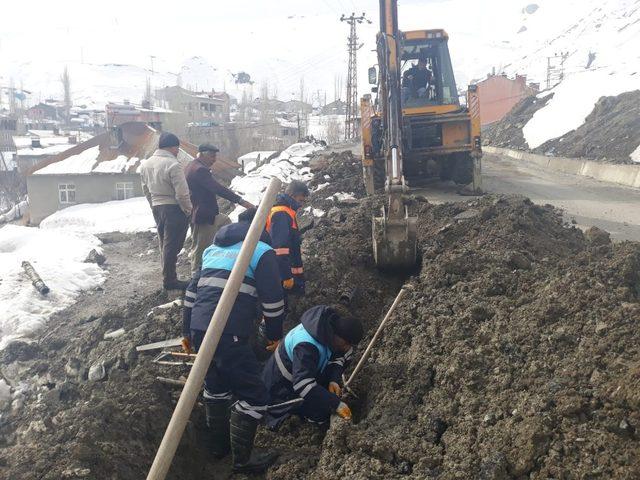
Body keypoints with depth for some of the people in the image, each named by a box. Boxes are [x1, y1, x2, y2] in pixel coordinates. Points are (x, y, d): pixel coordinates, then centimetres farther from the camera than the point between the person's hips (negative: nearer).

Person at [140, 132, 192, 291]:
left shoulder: (146, 164, 7)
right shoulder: (172, 165, -19)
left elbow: (146, 189, 15)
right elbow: (182, 193, -20)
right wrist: (188, 210, -7)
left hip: (156, 208, 8)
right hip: (174, 209, -8)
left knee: (164, 243, 17)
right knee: (172, 245, -2)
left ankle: (168, 276, 26)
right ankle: (169, 280, 4)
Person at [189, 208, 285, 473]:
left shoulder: (213, 248, 23)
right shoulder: (262, 251, 2)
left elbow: (193, 290, 25)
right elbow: (273, 300, -1)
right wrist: (275, 335, 15)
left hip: (199, 328, 8)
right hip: (228, 333, -8)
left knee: (216, 386, 26)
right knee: (254, 396, 4)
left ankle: (219, 444, 39)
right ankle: (243, 458, 13)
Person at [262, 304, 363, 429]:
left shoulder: (329, 324, -13)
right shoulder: (306, 346, -39)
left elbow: (339, 355, 1)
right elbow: (303, 385, -45)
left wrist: (334, 380, -17)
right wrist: (336, 404, -44)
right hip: (283, 390, -9)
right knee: (322, 414, -19)